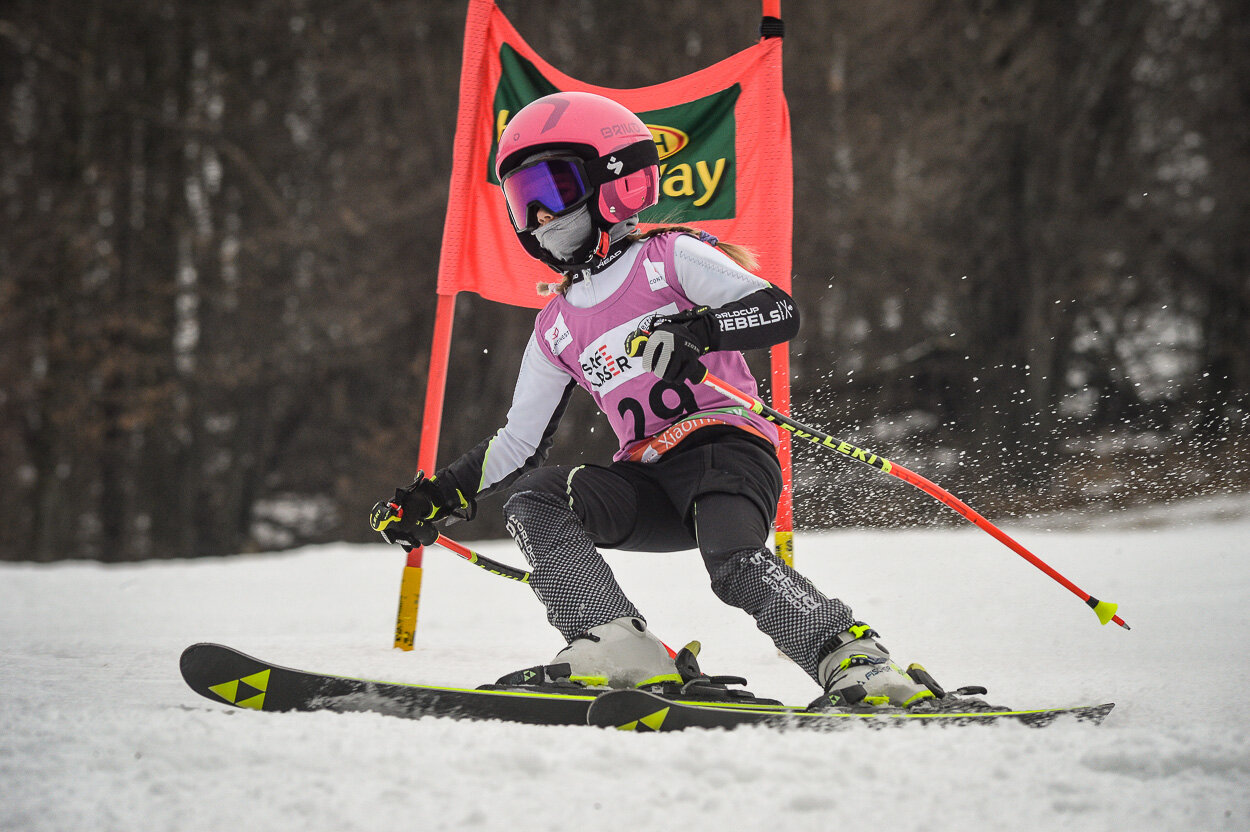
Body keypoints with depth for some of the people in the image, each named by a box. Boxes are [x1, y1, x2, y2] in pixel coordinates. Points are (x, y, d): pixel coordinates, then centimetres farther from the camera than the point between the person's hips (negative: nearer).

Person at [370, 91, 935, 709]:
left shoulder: (668, 257, 4)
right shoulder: (556, 328, 21)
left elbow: (779, 310, -9)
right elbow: (520, 444, 25)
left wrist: (695, 331, -27)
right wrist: (437, 498, 14)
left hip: (726, 443, -5)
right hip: (650, 484, 6)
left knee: (735, 565, -33)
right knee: (531, 501, -20)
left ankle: (856, 661, -28)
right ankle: (620, 653, -31)